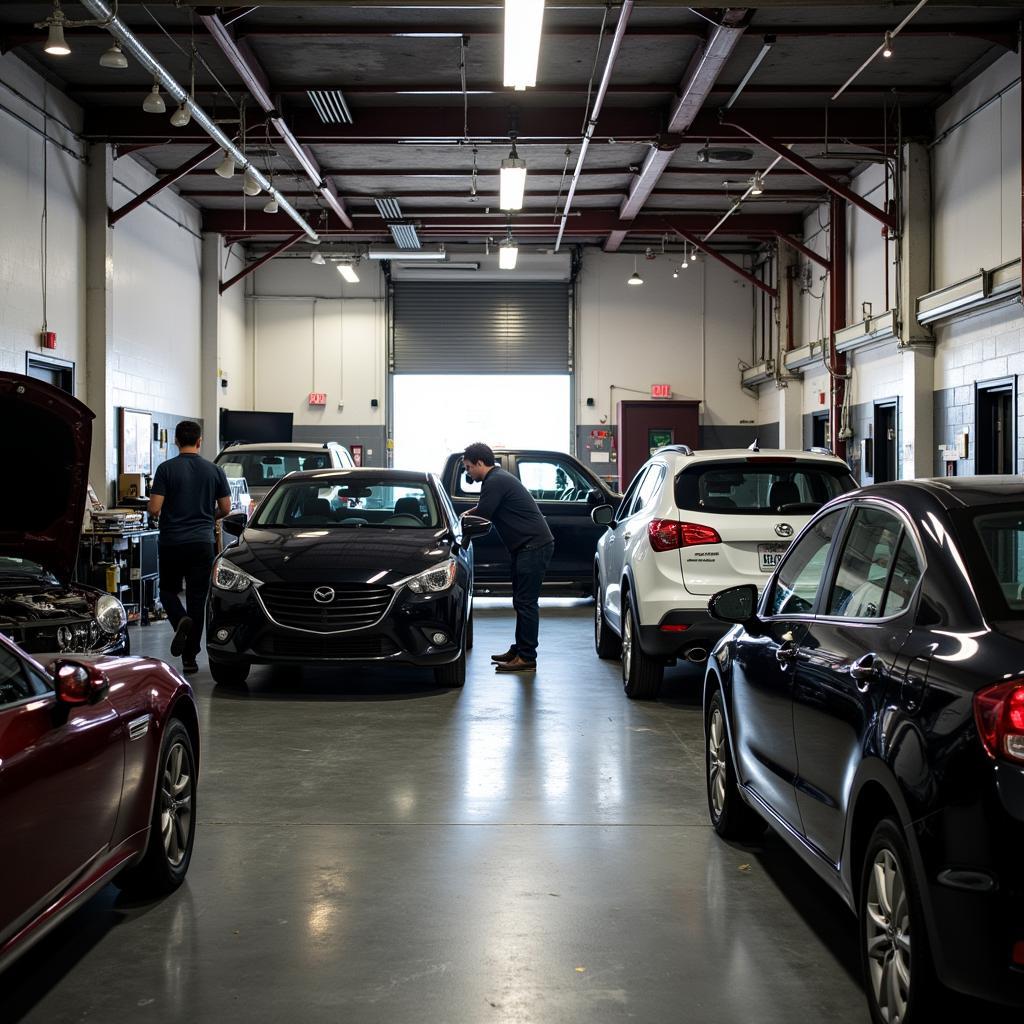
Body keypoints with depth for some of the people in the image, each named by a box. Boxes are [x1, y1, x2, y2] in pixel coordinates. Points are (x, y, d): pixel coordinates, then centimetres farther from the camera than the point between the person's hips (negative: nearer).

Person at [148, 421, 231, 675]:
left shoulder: (166, 469, -6)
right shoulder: (214, 471, 2)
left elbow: (154, 509, -11)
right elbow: (225, 508, 5)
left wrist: (154, 511, 13)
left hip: (171, 542, -1)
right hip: (202, 542, 2)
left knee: (168, 590, 17)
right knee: (197, 599, 6)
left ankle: (181, 621, -15)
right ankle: (190, 658, 6)